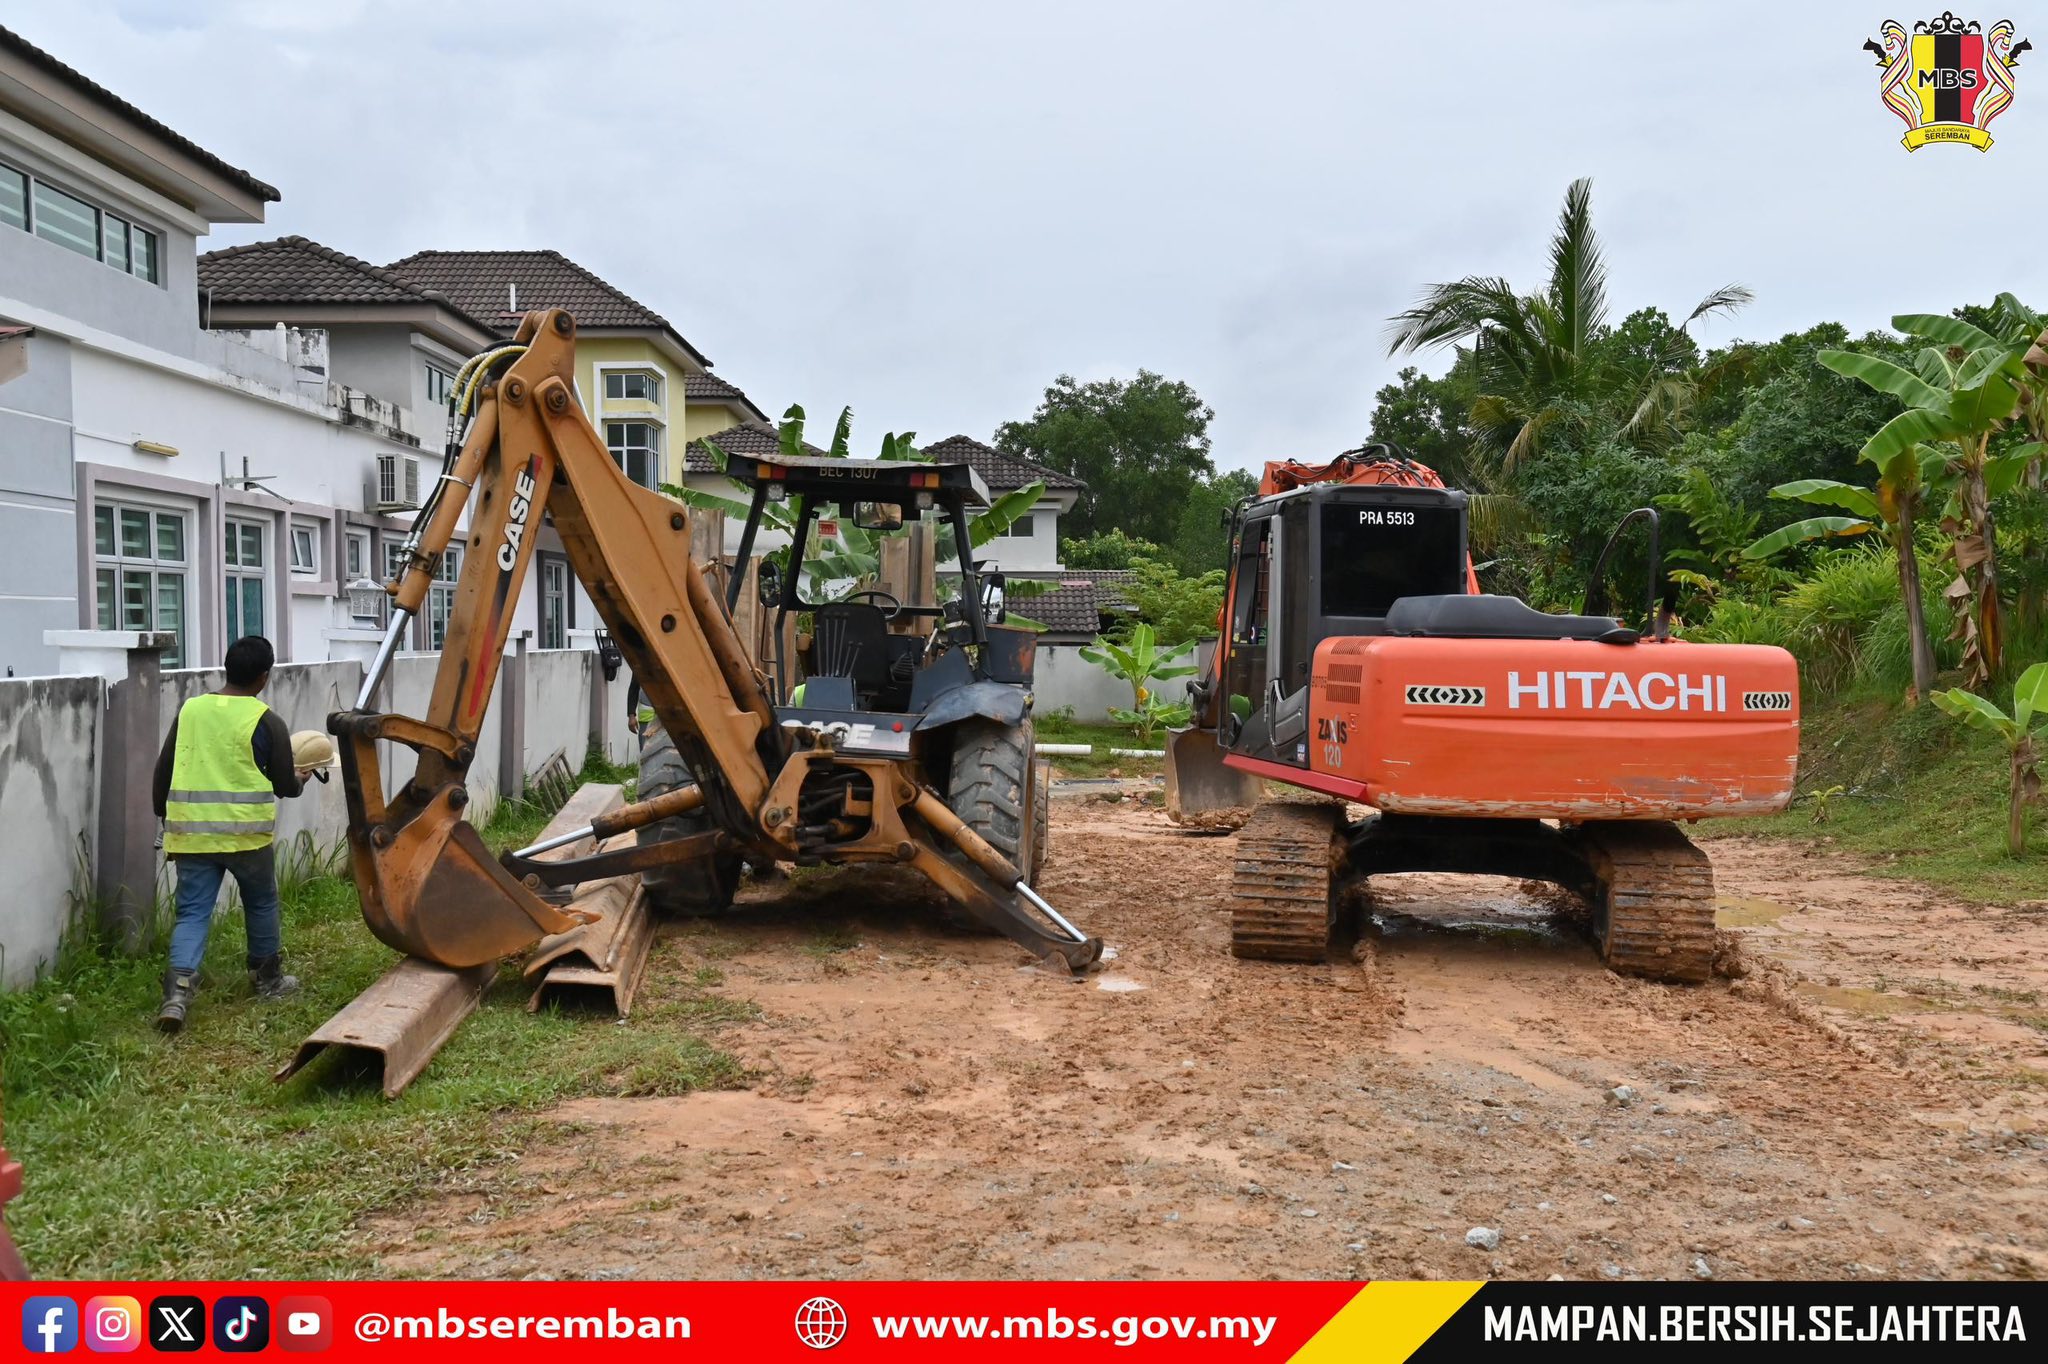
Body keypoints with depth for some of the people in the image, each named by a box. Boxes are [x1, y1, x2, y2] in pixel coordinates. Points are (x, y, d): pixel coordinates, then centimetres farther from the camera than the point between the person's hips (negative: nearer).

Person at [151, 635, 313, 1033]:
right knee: (261, 903, 18)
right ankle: (268, 979, 32)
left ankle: (178, 987, -15)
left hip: (190, 832, 3)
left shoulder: (189, 710, 5)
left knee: (193, 911, 4)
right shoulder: (266, 720, -7)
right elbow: (283, 785, -2)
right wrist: (299, 779, 22)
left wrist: (166, 819, 23)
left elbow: (163, 770, 11)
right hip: (247, 832, -2)